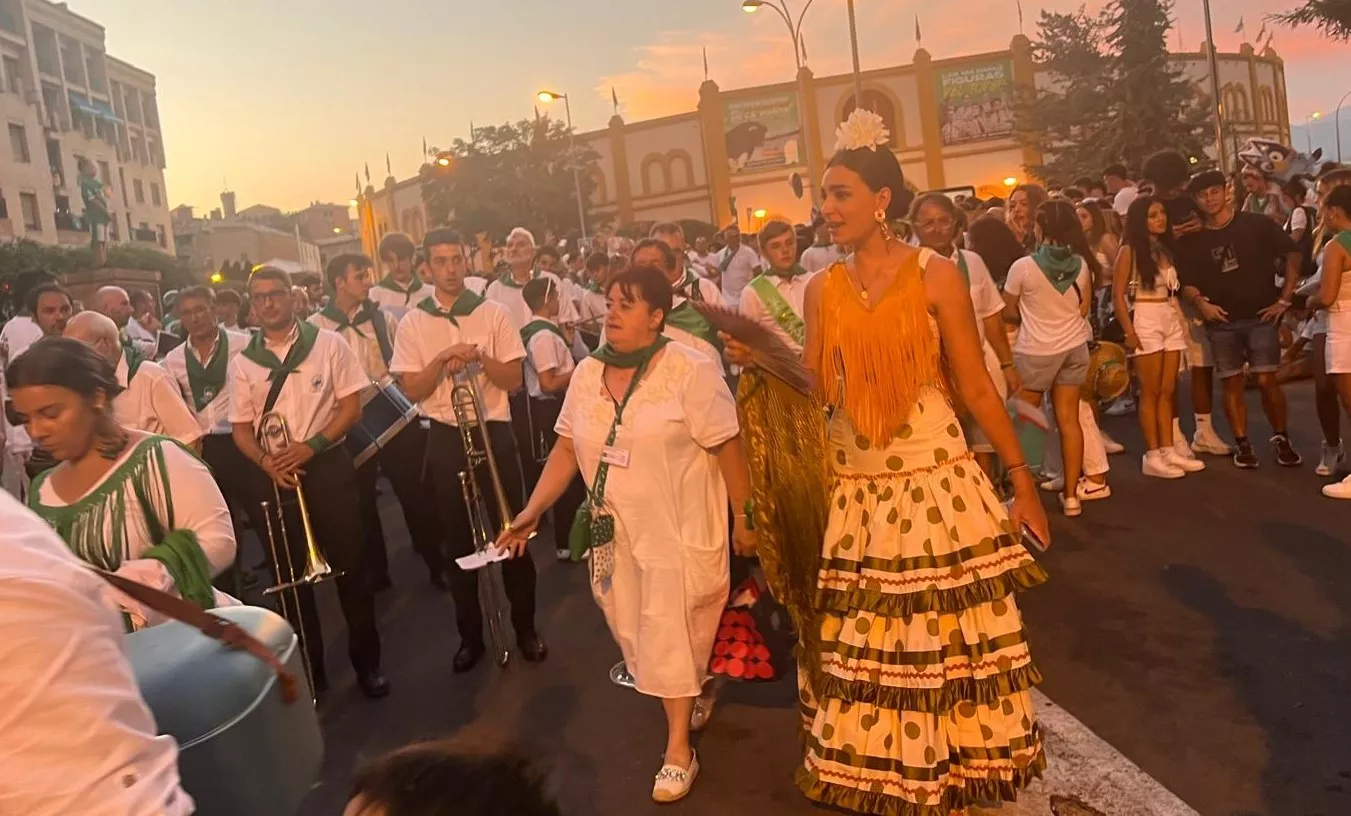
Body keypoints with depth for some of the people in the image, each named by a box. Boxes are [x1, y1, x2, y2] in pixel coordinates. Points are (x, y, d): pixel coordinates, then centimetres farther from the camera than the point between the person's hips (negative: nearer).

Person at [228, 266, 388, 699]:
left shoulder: (327, 344, 0)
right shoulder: (242, 363, 6)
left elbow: (351, 406, -3)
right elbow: (241, 429, 7)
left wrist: (311, 445, -16)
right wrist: (266, 460, -14)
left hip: (328, 465, -2)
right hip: (273, 475, 2)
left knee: (348, 564, 4)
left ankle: (367, 661, 19)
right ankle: (309, 669, 24)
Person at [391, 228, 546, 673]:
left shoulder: (494, 313, -1)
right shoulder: (413, 323, 1)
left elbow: (515, 380, -4)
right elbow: (412, 390, -4)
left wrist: (479, 357, -20)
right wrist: (443, 358, -19)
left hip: (494, 432, -1)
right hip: (446, 439, 1)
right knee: (459, 540, 10)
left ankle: (526, 627, 22)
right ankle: (470, 635, 25)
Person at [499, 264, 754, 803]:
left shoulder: (689, 371, -15)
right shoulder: (587, 373, 2)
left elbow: (726, 447, -12)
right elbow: (567, 447, 5)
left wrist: (744, 517, -10)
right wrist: (533, 510, 0)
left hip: (678, 527, -5)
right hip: (616, 528, 5)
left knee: (670, 630, 1)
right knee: (638, 629, 14)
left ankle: (679, 750, 15)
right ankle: (693, 690, 41)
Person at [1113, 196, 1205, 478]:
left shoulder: (1165, 250, 15)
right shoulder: (1129, 251, -6)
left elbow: (1172, 291, 18)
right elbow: (1118, 296, -10)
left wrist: (1181, 319, 7)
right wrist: (1129, 331, -17)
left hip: (1171, 321, 6)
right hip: (1146, 322, -6)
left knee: (1168, 391, 7)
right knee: (1150, 392, -3)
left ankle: (1169, 449, 12)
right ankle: (1152, 455, 1)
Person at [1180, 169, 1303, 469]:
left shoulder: (1257, 224, -2)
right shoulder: (1196, 240, 6)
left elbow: (1292, 256, 1)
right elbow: (1187, 283, 9)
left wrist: (1284, 300, -4)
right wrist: (1200, 302, -11)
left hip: (1261, 316, -2)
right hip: (1222, 322, 2)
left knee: (1266, 381, -6)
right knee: (1232, 384, 4)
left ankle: (1282, 439, 11)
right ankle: (1242, 444, 12)